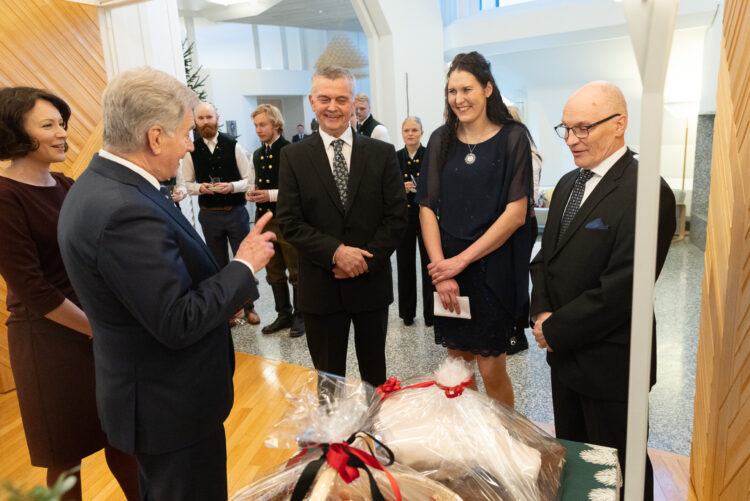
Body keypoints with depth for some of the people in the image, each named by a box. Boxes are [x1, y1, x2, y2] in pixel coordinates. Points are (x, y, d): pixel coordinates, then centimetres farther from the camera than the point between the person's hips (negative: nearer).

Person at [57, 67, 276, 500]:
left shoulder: (100, 185, 1)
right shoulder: (124, 212, -30)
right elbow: (178, 323, -28)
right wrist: (244, 265, -18)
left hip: (152, 394, 9)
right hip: (172, 406, -9)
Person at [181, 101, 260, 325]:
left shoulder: (233, 145, -4)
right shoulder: (191, 150, -1)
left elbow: (249, 180, -1)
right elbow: (188, 184, 6)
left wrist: (232, 186, -19)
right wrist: (200, 188, -14)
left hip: (236, 211, -1)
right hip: (209, 214, 1)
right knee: (219, 264, 13)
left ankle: (249, 307, 26)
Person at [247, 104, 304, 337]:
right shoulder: (257, 155, 13)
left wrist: (272, 195, -20)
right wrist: (253, 193, 1)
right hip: (265, 220, 7)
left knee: (296, 273, 4)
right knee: (274, 273, 15)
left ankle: (301, 316, 18)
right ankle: (284, 315, 28)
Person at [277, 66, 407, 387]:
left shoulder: (382, 153, 1)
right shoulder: (293, 156, 0)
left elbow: (396, 217, -2)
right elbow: (290, 222, -6)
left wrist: (365, 261, -13)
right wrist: (336, 252, -18)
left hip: (371, 282, 1)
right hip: (320, 287, -1)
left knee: (374, 370, 19)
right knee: (328, 375, 14)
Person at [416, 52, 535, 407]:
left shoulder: (512, 138, -3)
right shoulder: (441, 141, 7)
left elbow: (516, 213, -10)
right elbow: (427, 208, 1)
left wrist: (461, 260, -13)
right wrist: (441, 266, -11)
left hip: (493, 268, -3)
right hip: (447, 267, 3)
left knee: (491, 369, 2)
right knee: (457, 360, 12)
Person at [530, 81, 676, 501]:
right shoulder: (568, 183, 8)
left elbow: (623, 286, -24)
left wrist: (555, 328, -15)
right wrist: (542, 312, -5)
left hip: (609, 361, -7)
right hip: (565, 354, 7)